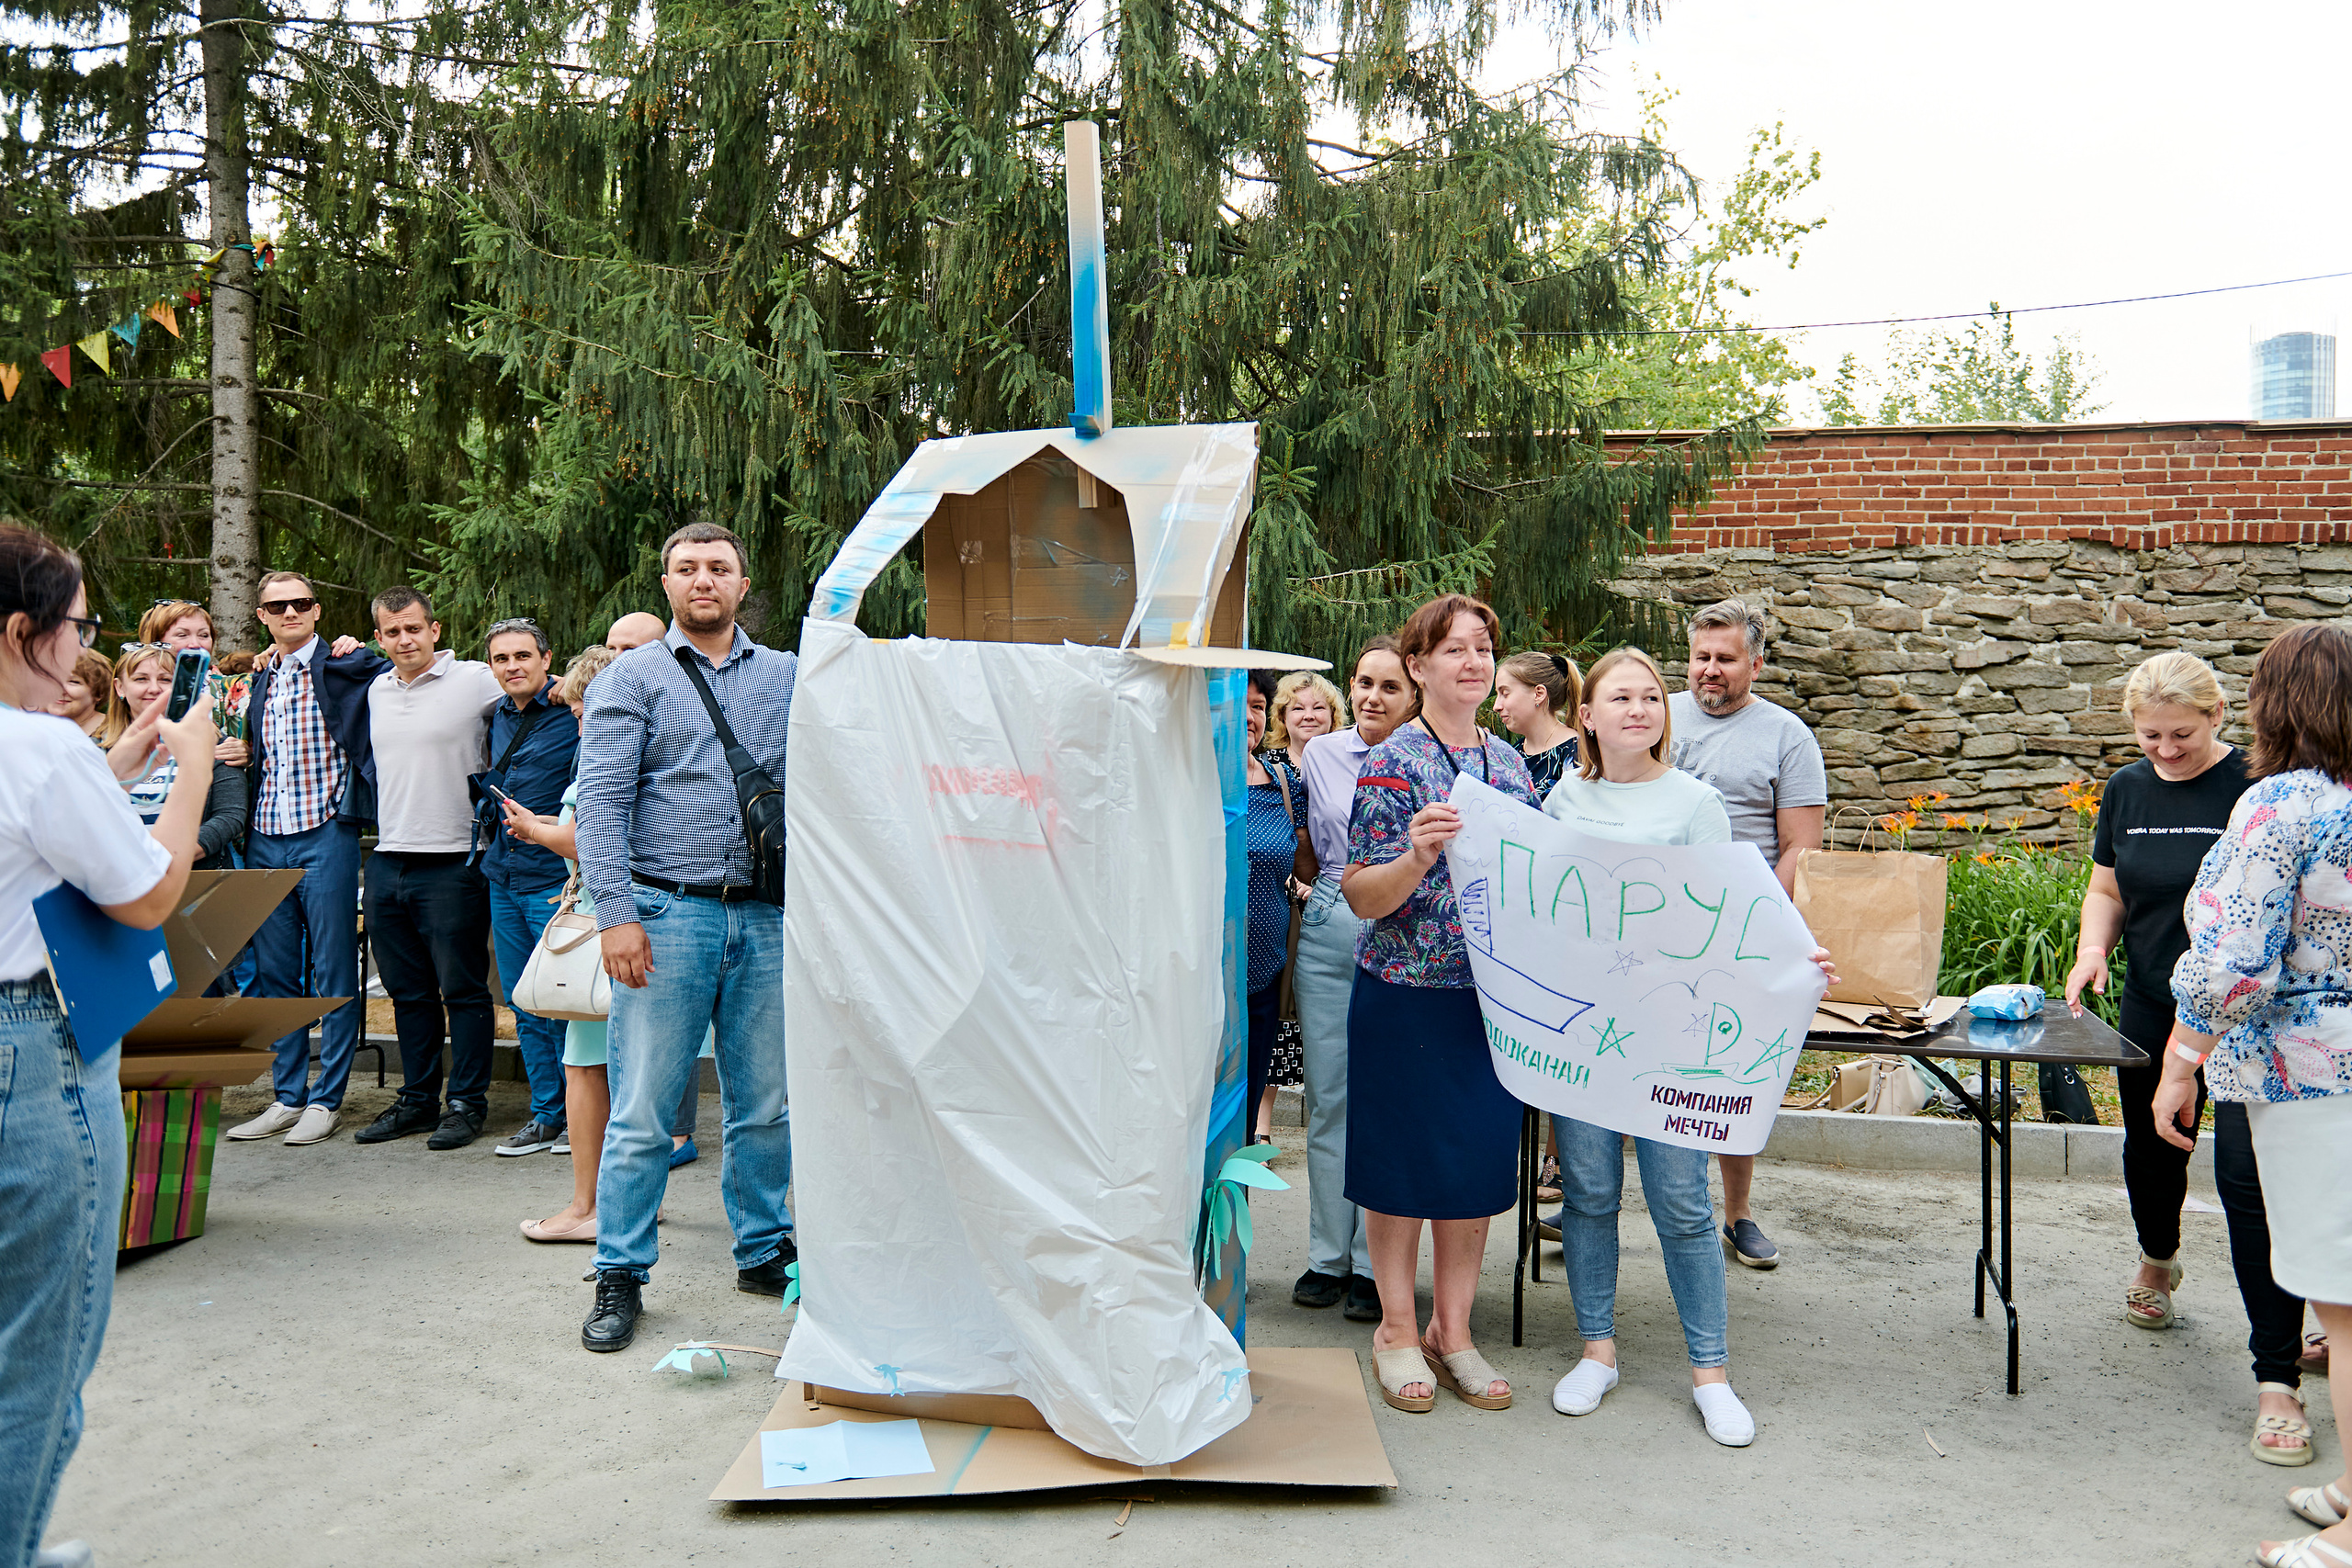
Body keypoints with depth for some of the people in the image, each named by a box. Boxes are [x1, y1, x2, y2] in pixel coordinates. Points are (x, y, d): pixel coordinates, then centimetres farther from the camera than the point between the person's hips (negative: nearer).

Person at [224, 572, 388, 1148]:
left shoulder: (345, 667, -3)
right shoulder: (258, 680, 16)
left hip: (326, 836, -6)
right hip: (266, 840, 6)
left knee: (332, 974, 0)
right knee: (274, 974, 10)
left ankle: (327, 1099, 8)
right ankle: (288, 1096, 20)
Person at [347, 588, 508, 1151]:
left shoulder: (473, 679, -6)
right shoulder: (376, 690, 13)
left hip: (452, 862, -6)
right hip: (387, 863, 6)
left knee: (462, 988, 1)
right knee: (408, 991, 14)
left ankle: (467, 1103, 11)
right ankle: (417, 1100, 24)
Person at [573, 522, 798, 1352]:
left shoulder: (787, 676, 13)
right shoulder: (633, 678, 4)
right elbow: (603, 801, -4)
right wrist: (616, 912, -14)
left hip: (767, 918, 3)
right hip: (668, 915, -3)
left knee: (766, 1105, 10)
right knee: (642, 1110, 0)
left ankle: (763, 1252, 26)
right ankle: (621, 1276, 12)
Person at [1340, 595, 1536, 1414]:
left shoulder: (1511, 764, 9)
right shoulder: (1392, 764, -10)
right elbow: (1361, 897, -14)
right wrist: (1418, 857, -31)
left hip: (1495, 997, 6)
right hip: (1408, 994, -5)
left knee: (1480, 1159, 11)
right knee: (1404, 1160, 6)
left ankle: (1452, 1328, 26)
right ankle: (1397, 1328, 23)